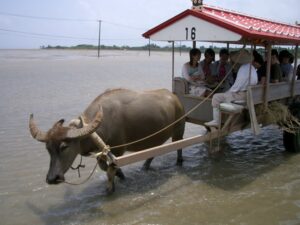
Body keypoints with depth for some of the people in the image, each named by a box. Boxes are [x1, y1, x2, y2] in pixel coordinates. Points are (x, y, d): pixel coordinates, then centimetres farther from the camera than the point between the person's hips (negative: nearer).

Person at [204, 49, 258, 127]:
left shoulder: (243, 69, -20)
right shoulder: (252, 68, 12)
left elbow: (237, 86, -20)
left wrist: (228, 92, -4)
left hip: (242, 95, -10)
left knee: (216, 97, -7)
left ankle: (216, 121, -2)